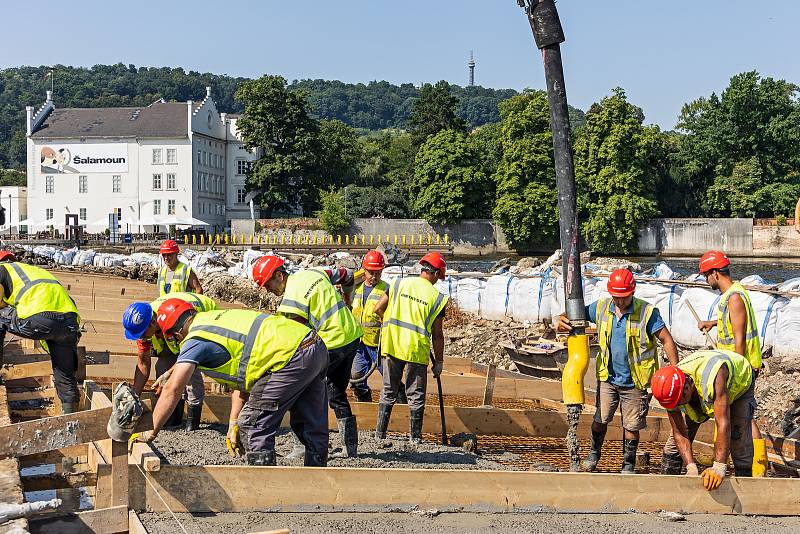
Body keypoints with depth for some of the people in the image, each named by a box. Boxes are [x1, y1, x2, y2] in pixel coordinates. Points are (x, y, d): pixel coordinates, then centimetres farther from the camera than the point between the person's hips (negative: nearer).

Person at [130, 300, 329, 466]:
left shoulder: (195, 340, -2)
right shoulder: (214, 319, 24)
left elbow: (172, 390, -4)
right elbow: (240, 379, 25)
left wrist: (151, 432, 5)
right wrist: (233, 425, 22)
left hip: (290, 358, -10)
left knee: (253, 427, 0)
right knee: (311, 427, 19)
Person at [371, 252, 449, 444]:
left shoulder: (399, 284, 3)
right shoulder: (437, 297, -3)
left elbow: (378, 309, 3)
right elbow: (437, 334, -2)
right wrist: (439, 361, 7)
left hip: (392, 345, 3)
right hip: (417, 350, -3)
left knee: (388, 392, 14)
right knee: (416, 396, 9)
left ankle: (380, 434, 15)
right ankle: (415, 437, 12)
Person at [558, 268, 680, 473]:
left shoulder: (647, 312, -13)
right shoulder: (601, 307, -2)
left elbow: (666, 341, -10)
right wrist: (563, 320, -14)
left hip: (634, 382, -3)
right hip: (608, 378, 3)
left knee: (631, 426, 7)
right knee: (600, 419, 6)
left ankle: (628, 464, 27)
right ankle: (593, 453, 31)